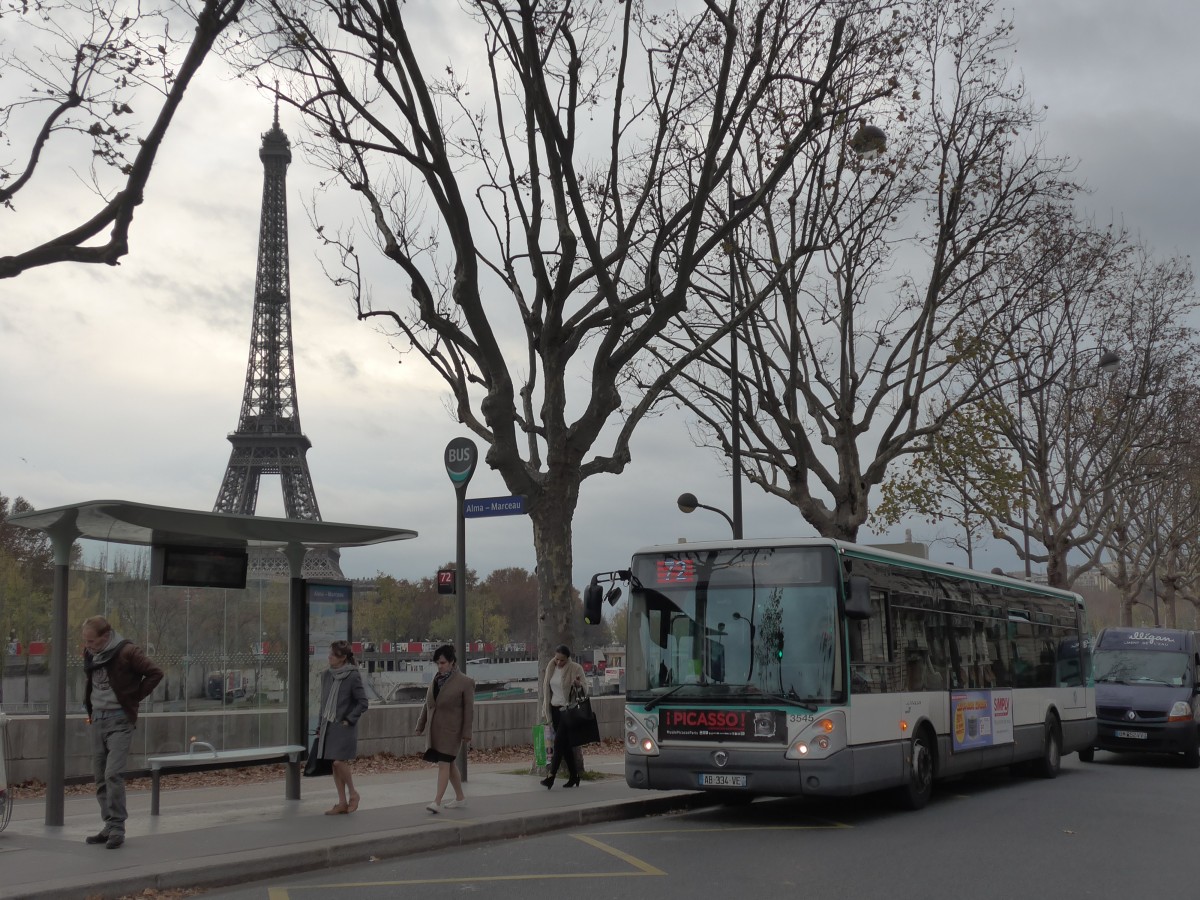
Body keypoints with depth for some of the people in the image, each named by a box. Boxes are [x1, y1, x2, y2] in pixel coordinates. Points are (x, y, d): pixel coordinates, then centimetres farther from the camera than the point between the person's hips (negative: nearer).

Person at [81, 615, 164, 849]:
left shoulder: (126, 652, -14)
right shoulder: (91, 653, 8)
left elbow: (155, 673, -14)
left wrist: (133, 697, -11)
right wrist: (89, 704, 16)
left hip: (119, 719, -7)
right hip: (97, 720, 7)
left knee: (113, 774, -14)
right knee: (100, 777, 8)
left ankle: (117, 828, -8)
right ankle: (109, 826, 15)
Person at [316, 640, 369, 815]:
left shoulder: (353, 676, -11)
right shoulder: (326, 675, 8)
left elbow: (363, 703, -9)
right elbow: (324, 702, 15)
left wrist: (349, 720, -13)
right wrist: (321, 725, 13)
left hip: (344, 727, -6)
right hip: (328, 726, 6)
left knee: (339, 762, -13)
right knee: (334, 764, 7)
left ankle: (353, 794, 8)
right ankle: (342, 802, 14)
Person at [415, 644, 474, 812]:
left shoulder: (465, 683, -8)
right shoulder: (435, 681, 11)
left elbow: (469, 710, -8)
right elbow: (427, 705, 17)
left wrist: (466, 734, -12)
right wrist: (420, 726, 15)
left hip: (450, 730, -7)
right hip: (435, 729, 7)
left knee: (444, 763, -13)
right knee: (449, 764, 13)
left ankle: (437, 802, -16)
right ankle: (460, 798, 25)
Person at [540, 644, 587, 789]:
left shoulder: (576, 668, -7)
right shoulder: (551, 668, 8)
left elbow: (585, 689, -5)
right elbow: (546, 689, 15)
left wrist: (578, 684, -29)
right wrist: (545, 712, 14)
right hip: (555, 709, 6)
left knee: (559, 741, -14)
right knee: (565, 744, 8)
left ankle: (551, 776, -17)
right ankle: (574, 776, 15)